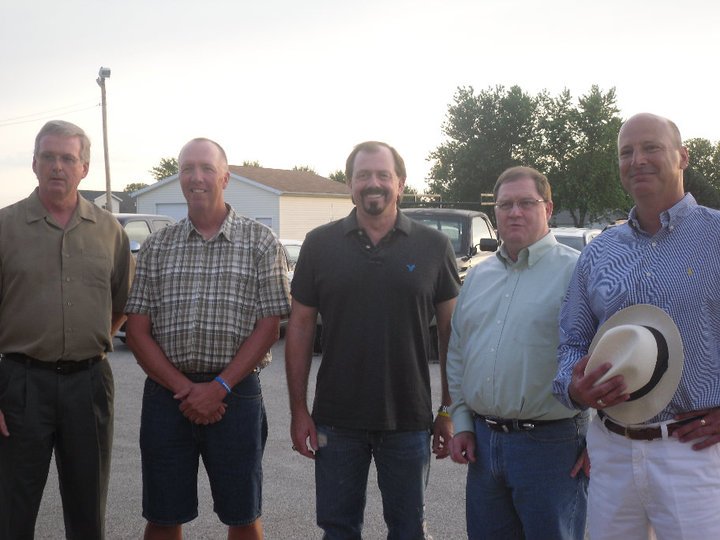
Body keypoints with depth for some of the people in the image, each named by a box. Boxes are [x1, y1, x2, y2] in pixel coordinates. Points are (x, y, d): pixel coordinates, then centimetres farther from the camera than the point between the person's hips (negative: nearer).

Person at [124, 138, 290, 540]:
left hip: (236, 395, -2)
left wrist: (219, 388, -13)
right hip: (166, 396, 2)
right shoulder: (156, 247, 7)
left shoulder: (260, 242, 1)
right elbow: (138, 331, 3)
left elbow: (269, 327, -4)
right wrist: (183, 387, -10)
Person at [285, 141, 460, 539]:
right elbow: (300, 328, 2)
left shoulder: (433, 247, -1)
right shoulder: (320, 244, 0)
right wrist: (298, 410, -2)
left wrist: (449, 411, -1)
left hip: (409, 420, 0)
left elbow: (451, 332, 2)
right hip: (336, 420, 1)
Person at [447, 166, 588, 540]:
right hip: (483, 441, 6)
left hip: (551, 444, -6)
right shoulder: (477, 276, 12)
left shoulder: (576, 271, -8)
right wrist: (462, 421, 11)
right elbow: (457, 354, 17)